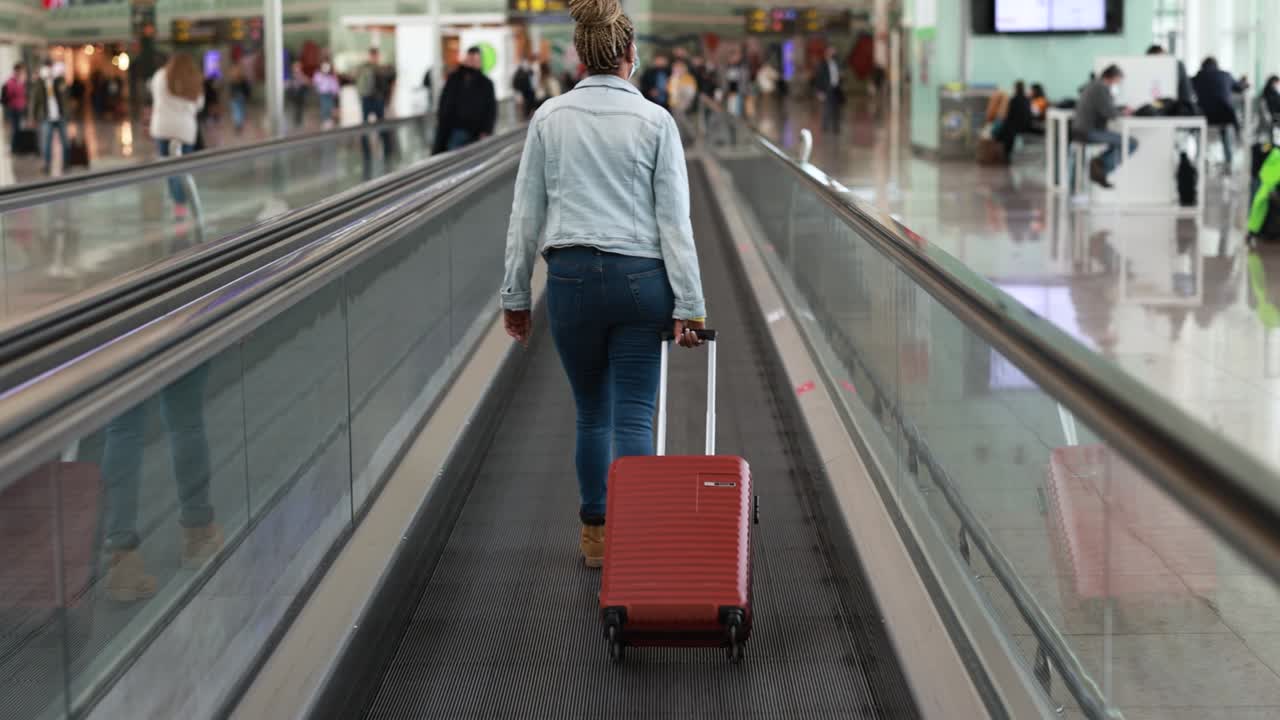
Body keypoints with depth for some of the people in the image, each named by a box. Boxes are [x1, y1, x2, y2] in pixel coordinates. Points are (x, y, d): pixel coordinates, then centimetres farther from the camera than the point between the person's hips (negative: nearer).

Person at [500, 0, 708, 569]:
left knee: (592, 413, 17)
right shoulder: (654, 121, -3)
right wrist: (688, 305, -4)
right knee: (634, 417, 0)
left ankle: (597, 535, 25)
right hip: (641, 279, -2)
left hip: (571, 277, 2)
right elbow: (675, 221, -5)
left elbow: (526, 215, 3)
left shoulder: (549, 118, 2)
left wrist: (516, 296, 11)